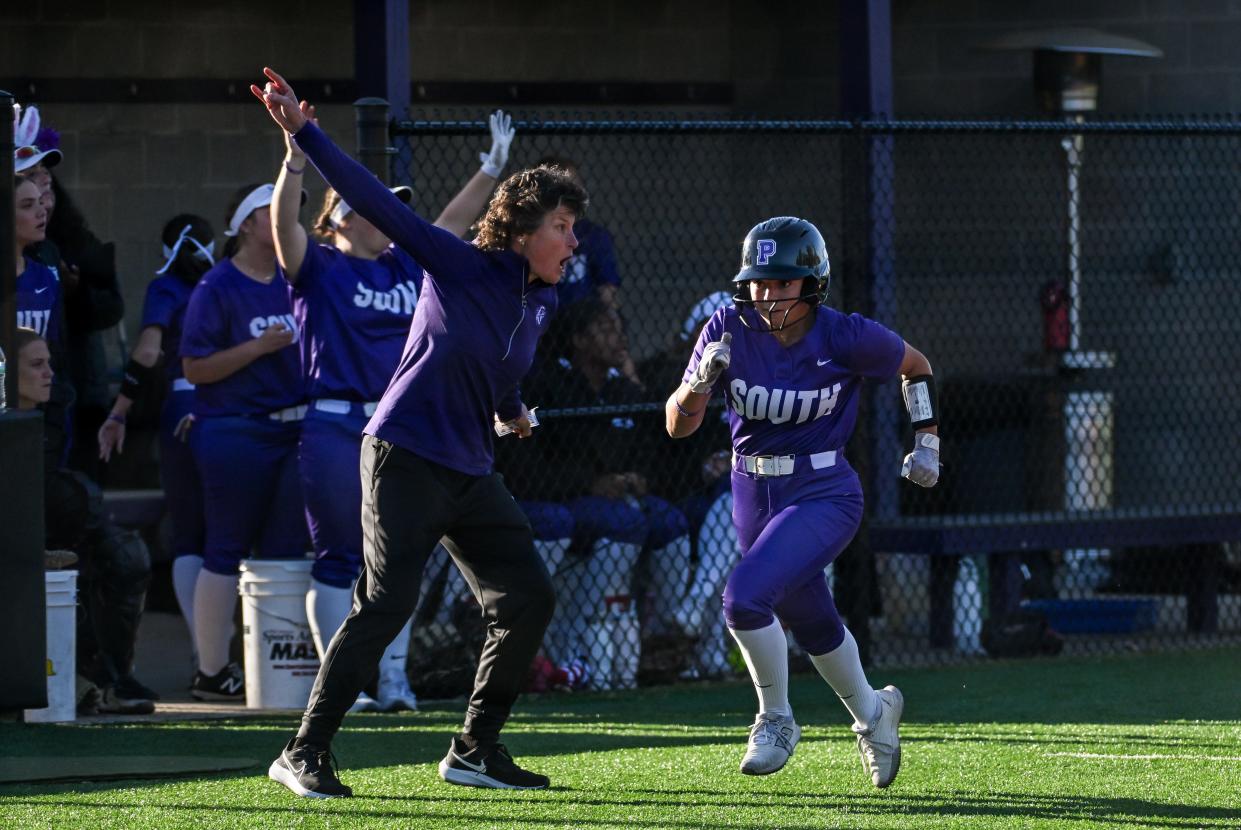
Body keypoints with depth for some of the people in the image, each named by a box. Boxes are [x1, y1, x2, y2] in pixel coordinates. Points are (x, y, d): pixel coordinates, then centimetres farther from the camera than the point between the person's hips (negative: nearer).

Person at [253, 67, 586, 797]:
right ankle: (305, 754, -12)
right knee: (388, 602, -17)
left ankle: (475, 751, 16)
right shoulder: (458, 268, -11)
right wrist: (303, 134, -22)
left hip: (471, 472, 8)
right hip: (407, 455, -8)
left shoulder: (542, 301, 9)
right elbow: (376, 203, -17)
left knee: (530, 599, 4)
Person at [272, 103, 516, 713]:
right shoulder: (318, 270, -3)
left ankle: (392, 678, 14)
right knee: (340, 558, -2)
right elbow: (284, 223, -18)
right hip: (335, 428, -6)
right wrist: (296, 160, -33)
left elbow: (454, 222, 20)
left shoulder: (406, 265, 13)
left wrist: (494, 165, 14)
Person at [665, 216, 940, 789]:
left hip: (823, 494, -5)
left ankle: (776, 719, -2)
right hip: (753, 496, 5)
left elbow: (916, 367, 4)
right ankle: (871, 712, 48)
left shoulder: (847, 338, -17)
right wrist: (699, 383, -29)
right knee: (810, 623, 20)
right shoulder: (730, 331, -10)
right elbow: (678, 426, -10)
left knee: (745, 596, -24)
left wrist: (927, 442, 4)